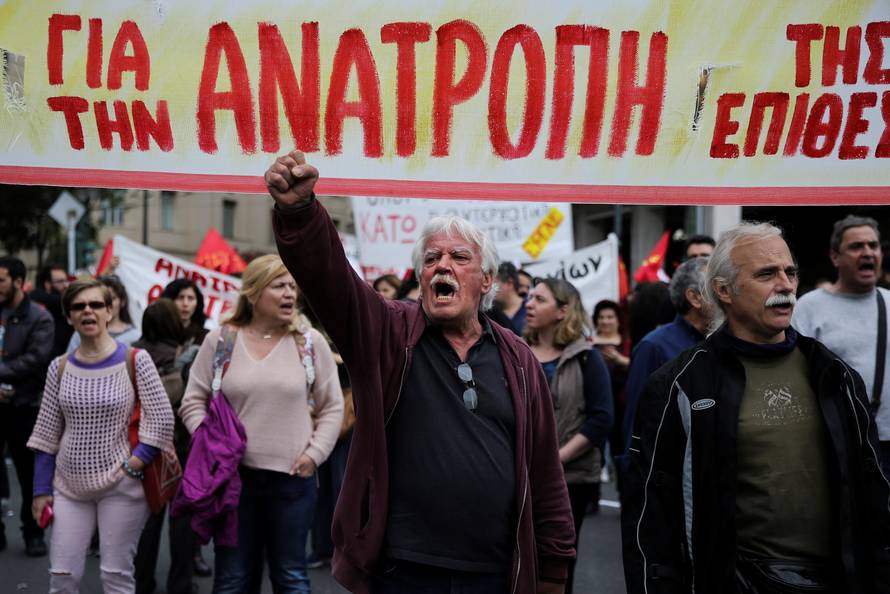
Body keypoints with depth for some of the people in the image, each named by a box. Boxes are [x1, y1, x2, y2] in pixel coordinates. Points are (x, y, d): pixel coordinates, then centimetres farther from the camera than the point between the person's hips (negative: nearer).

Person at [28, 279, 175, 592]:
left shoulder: (135, 361, -6)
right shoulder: (59, 367, 5)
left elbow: (162, 420, -7)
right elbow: (47, 435, 9)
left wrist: (134, 465, -12)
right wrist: (41, 489, 7)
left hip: (120, 486, -3)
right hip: (69, 487, 4)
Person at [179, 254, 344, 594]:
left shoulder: (310, 341, 1)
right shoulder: (220, 339, 1)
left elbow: (331, 407, 6)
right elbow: (193, 402, 5)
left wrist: (315, 452, -5)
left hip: (293, 475, 0)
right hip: (233, 473, 0)